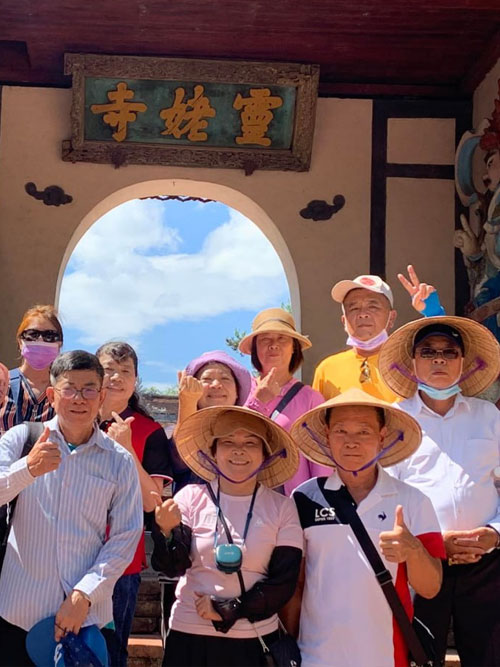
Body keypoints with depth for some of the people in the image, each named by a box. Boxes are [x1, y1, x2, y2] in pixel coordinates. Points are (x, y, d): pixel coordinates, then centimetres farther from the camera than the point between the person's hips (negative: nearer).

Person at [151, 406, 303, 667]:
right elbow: (174, 566, -10)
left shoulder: (282, 508, -5)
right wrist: (168, 532, -29)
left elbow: (283, 583, -5)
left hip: (255, 639, 0)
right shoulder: (191, 497, -5)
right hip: (189, 635, 0)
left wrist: (227, 610, -11)